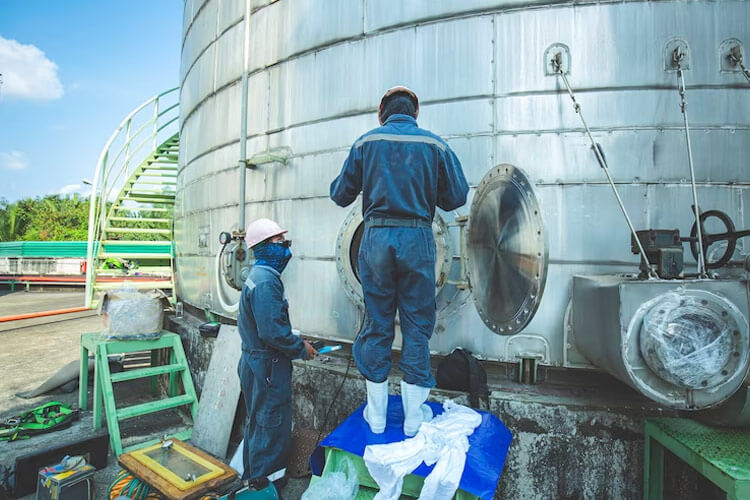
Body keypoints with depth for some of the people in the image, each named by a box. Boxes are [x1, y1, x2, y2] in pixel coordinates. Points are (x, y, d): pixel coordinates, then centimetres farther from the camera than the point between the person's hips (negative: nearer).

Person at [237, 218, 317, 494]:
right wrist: (301, 349, -14)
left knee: (259, 422, 24)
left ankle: (254, 475, 41)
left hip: (256, 362, 11)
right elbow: (273, 331, -29)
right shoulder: (266, 281, -23)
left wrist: (296, 342, 11)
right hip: (267, 366, -11)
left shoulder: (258, 276, 11)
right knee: (270, 426, 5)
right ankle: (265, 481, 22)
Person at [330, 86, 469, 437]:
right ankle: (414, 415, 21)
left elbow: (340, 195, 7)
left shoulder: (366, 142, 5)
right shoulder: (434, 144, 5)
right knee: (417, 327, 10)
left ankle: (376, 414, 23)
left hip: (376, 238, 1)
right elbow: (457, 197, 7)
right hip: (417, 238, 0)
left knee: (376, 325, 10)